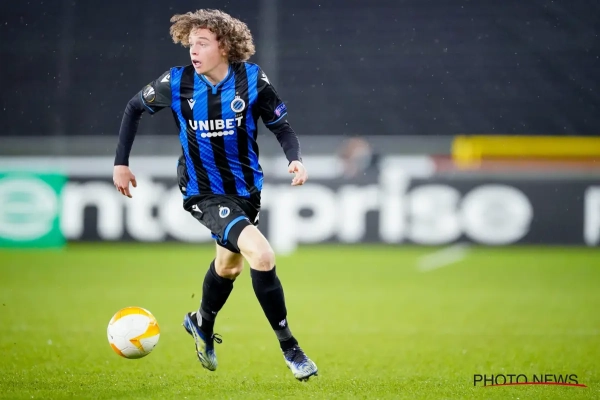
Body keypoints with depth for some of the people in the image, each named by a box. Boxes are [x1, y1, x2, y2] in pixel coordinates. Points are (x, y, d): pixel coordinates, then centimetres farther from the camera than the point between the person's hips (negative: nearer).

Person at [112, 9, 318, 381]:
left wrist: (296, 159, -24)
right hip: (205, 193, -4)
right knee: (262, 256, -25)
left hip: (247, 189, 4)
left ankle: (202, 324, 57)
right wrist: (121, 162, 4)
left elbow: (282, 126, -4)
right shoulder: (176, 83, -14)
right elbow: (135, 107, 4)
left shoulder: (252, 79, -14)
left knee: (229, 264, 26)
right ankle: (289, 347, -12)